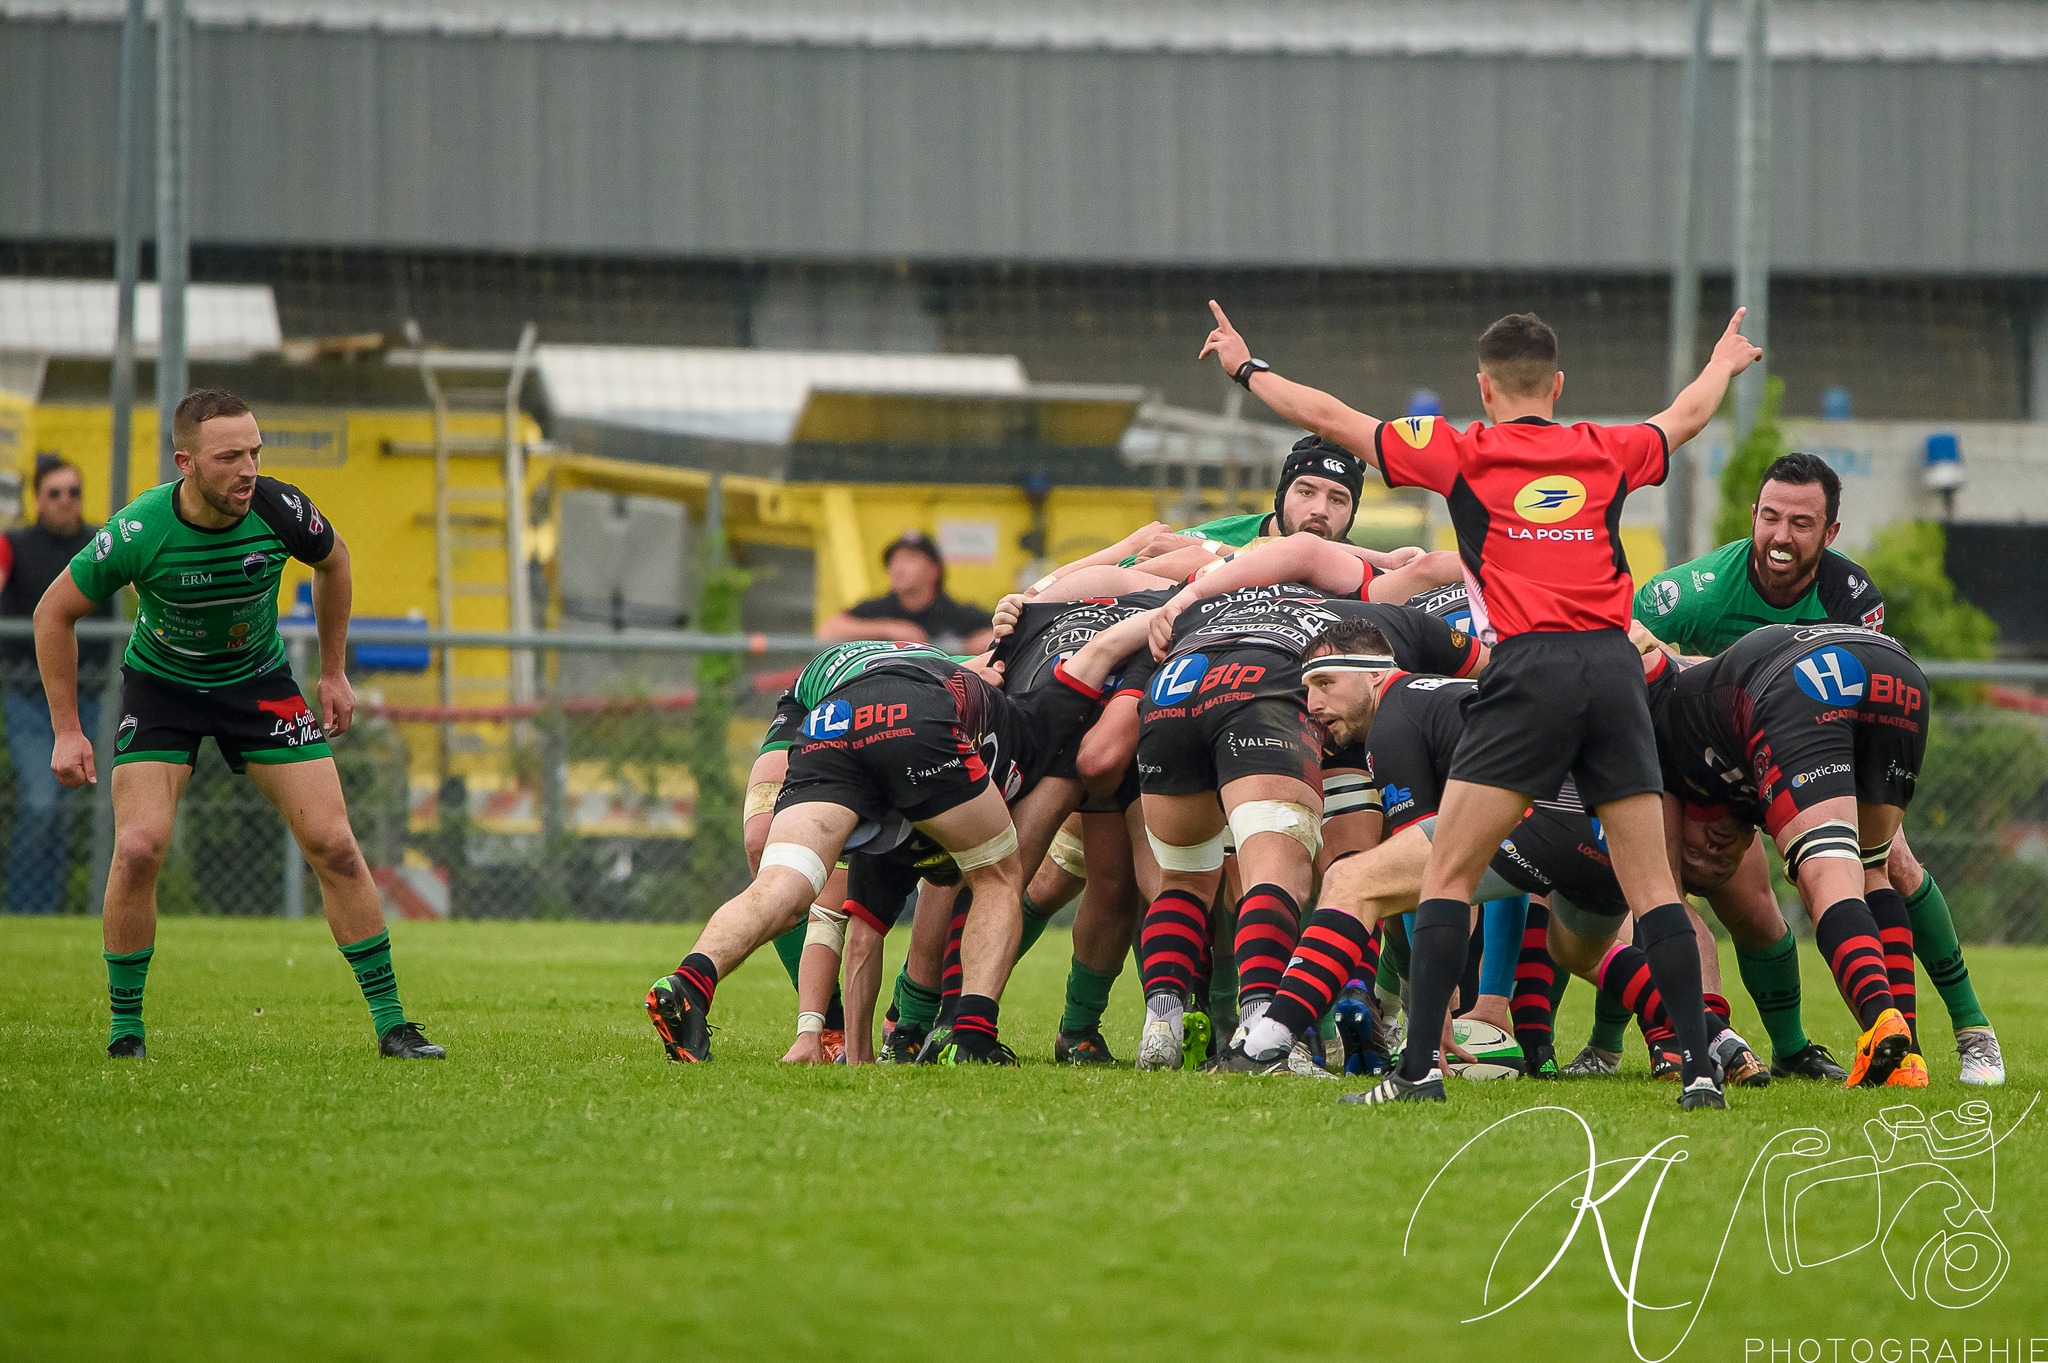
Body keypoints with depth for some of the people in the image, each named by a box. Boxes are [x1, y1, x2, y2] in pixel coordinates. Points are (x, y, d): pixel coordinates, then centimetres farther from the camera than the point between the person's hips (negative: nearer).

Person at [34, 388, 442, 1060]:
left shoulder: (279, 510, -22)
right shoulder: (138, 532, -28)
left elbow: (332, 561, 3)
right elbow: (55, 613, -12)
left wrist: (333, 672, 8)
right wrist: (67, 732, -12)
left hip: (259, 680, 2)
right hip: (161, 685, -2)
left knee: (334, 844, -7)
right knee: (139, 847, -19)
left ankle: (390, 1022, 4)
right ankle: (125, 1026, 0)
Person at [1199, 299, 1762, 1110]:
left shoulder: (1463, 455, 10)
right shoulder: (1607, 452, 18)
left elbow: (1329, 419, 17)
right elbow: (1687, 417, 40)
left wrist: (1245, 368, 32)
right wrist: (1723, 366, 62)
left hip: (1529, 665, -3)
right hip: (1613, 663, 3)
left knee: (1448, 872, 1)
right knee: (1651, 883, 5)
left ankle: (1419, 1065, -8)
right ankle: (1699, 1067, -2)